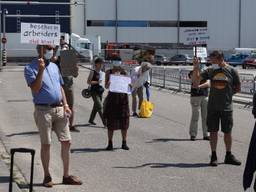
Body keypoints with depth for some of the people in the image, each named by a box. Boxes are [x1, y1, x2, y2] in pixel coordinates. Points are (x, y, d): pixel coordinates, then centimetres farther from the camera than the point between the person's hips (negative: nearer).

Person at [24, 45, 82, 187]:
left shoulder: (54, 66, 16)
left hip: (59, 109, 6)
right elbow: (35, 89, -14)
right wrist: (41, 70, -21)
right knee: (46, 144, 0)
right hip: (43, 110, -5)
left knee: (66, 141, 3)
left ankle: (66, 175, 13)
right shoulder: (30, 68, -3)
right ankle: (47, 176, 13)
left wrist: (65, 104, 7)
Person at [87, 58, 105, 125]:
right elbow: (88, 82, -12)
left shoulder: (101, 73, 12)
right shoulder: (93, 72, -7)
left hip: (100, 91, 7)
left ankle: (91, 120, 28)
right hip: (94, 91, -7)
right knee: (100, 106, -12)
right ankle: (105, 121, -15)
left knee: (96, 107, 14)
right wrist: (97, 82, -19)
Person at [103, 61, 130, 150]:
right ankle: (110, 143, 9)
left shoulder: (123, 72, 7)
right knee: (110, 120, 1)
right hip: (112, 96, -1)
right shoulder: (109, 72, 4)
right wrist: (108, 84, -23)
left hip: (122, 97, 1)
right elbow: (106, 86, -1)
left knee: (124, 121, 2)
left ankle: (124, 143, 11)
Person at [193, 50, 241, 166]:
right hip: (212, 107, 1)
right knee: (213, 131, 4)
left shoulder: (231, 71, -2)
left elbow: (238, 88, 5)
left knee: (228, 132, 8)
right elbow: (197, 77, -4)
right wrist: (196, 67, -18)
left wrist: (227, 93, -3)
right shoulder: (210, 71, 3)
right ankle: (213, 156, 14)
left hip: (226, 107, -1)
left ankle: (229, 156, 22)